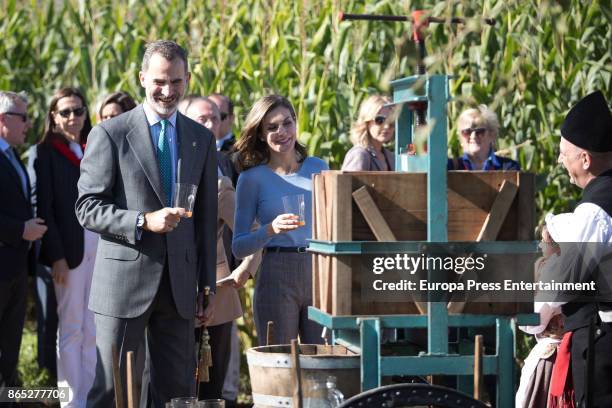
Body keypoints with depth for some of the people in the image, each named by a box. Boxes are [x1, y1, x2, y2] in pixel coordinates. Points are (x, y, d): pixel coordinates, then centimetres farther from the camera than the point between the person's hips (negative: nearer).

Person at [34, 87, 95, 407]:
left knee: (93, 329, 5)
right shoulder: (47, 153, -1)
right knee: (71, 329, -2)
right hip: (70, 249, -5)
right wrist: (56, 256, -12)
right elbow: (44, 207, -6)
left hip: (99, 246, 5)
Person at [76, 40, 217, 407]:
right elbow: (87, 208, -6)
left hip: (179, 286, 4)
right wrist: (143, 222, -20)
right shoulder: (110, 134, -2)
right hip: (124, 280, -4)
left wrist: (207, 288, 11)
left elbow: (207, 220, 14)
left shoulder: (202, 139, 12)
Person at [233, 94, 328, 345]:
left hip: (320, 275, 3)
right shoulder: (252, 179, 1)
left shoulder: (318, 168, 10)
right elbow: (238, 247, -1)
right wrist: (271, 229, -18)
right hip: (277, 277, -3)